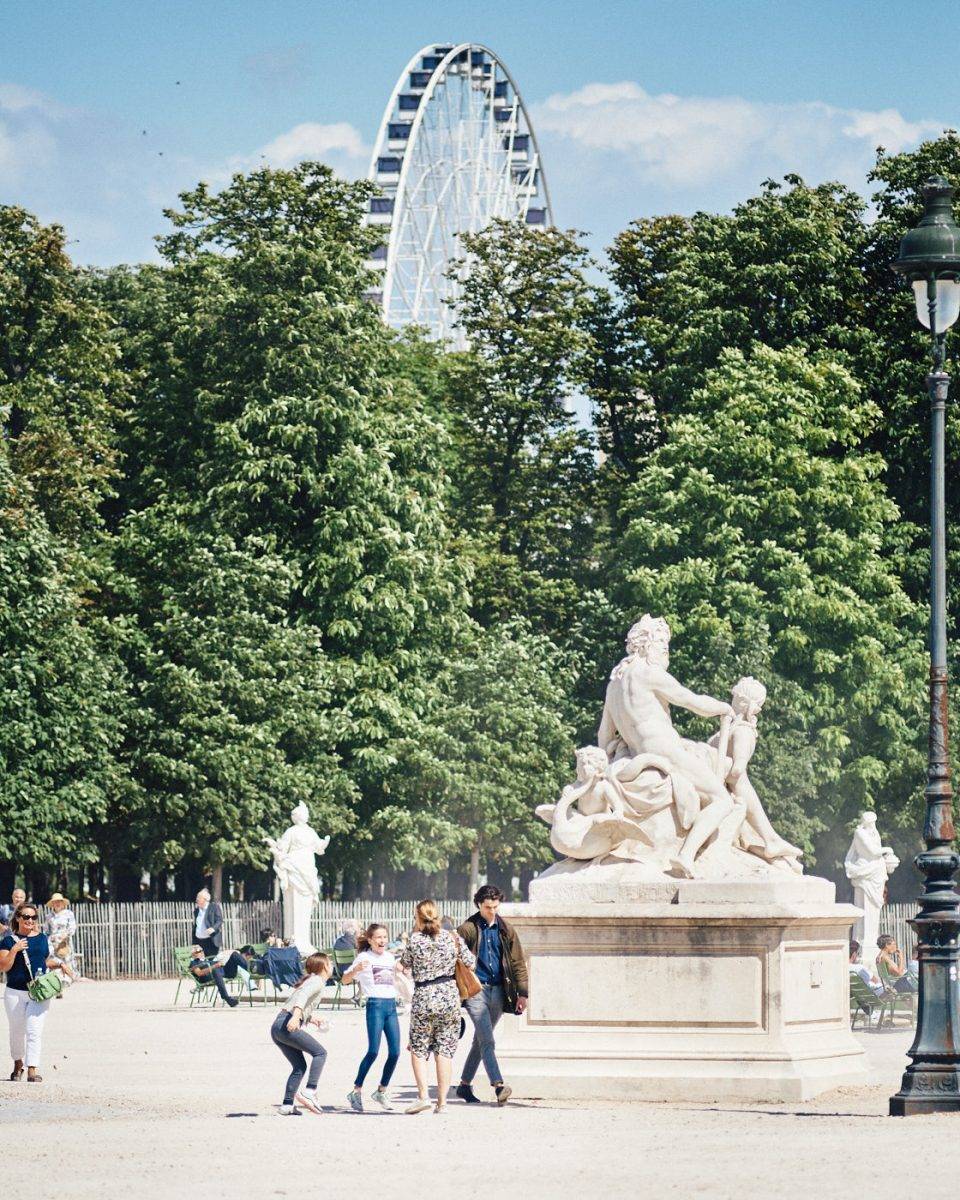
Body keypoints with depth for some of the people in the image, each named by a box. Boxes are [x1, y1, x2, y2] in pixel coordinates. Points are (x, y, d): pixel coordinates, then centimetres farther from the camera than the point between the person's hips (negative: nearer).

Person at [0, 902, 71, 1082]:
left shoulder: (42, 938, 10)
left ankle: (33, 1070, -15)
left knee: (34, 1031, -11)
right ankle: (18, 1064, 33)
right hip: (15, 993, -1)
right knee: (17, 1032, 11)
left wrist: (59, 964, 6)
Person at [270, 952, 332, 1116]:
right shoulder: (317, 981, -1)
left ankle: (287, 1105, 4)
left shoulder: (310, 980, 27)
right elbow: (303, 995, -20)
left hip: (277, 1027, 9)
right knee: (320, 1053, -6)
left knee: (300, 1066, 11)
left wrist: (311, 1019, 22)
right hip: (286, 1025, -9)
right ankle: (309, 1091, -18)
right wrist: (296, 1016, -34)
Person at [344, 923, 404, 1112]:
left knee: (395, 1052, 1)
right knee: (373, 1051, -13)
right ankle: (356, 1091, -4)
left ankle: (382, 1091, 16)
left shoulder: (390, 957, 15)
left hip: (391, 1005, 6)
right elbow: (345, 979, -9)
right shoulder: (364, 957, -2)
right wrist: (357, 969, -28)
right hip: (375, 1005, -6)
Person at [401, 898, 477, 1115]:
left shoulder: (414, 940, -7)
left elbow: (406, 964, 9)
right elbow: (471, 963, 7)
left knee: (418, 1049, 11)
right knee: (444, 1051, 6)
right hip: (449, 996, 2)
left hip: (424, 998, -2)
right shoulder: (452, 938, -1)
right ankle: (442, 1102, 4)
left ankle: (423, 1095, -5)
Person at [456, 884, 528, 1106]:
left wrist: (522, 993, 4)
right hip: (475, 990, -4)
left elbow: (518, 963, 11)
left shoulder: (506, 931, 10)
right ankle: (498, 1085, -22)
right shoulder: (467, 929, -2)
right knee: (487, 1041, -14)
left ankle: (464, 1085, 24)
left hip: (498, 992, 4)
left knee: (480, 1041, 12)